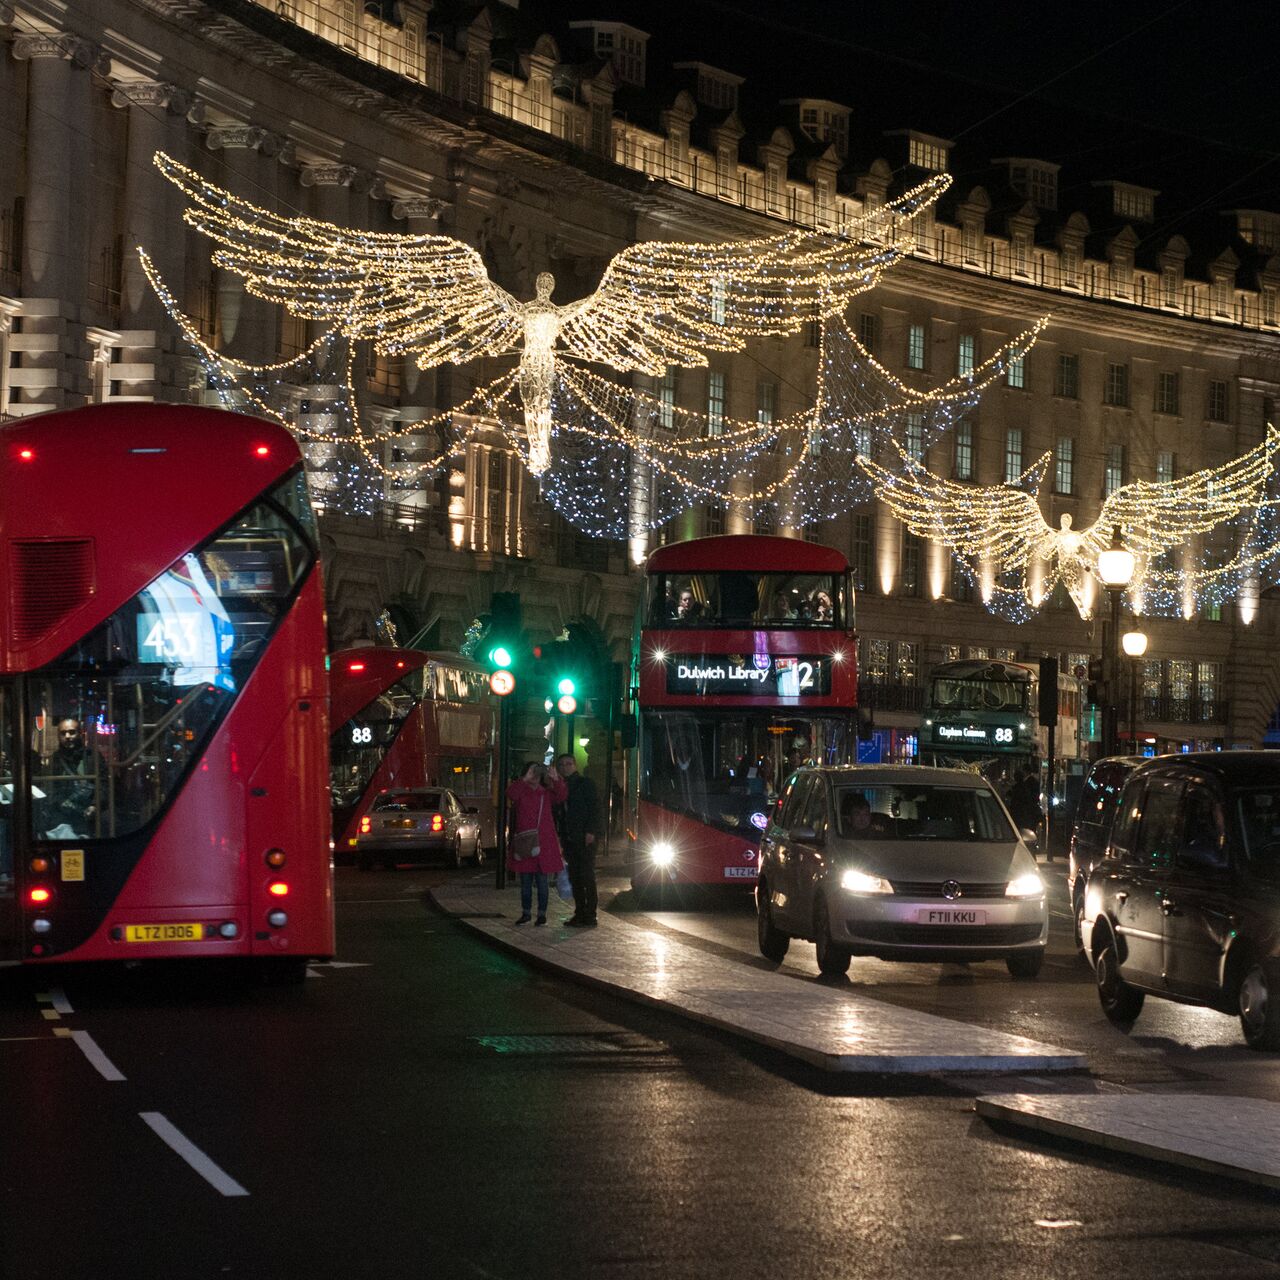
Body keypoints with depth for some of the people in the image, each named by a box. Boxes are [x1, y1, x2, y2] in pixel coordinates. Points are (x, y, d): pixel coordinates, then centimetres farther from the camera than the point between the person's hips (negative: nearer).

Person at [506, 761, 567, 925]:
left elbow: (561, 796, -9)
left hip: (544, 844, 0)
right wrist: (525, 780, -30)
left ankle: (542, 913, 8)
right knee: (525, 881, 7)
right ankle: (526, 913, 15)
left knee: (542, 881, 2)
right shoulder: (520, 792, 4)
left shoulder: (546, 793, 8)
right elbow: (510, 793, -19)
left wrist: (556, 780, -25)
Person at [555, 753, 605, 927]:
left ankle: (590, 917, -10)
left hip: (586, 837, -7)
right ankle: (579, 914, 9)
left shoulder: (585, 783, -3)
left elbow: (595, 808, -10)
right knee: (574, 877, 5)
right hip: (570, 839, 7)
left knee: (587, 875, -10)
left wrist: (591, 832, -19)